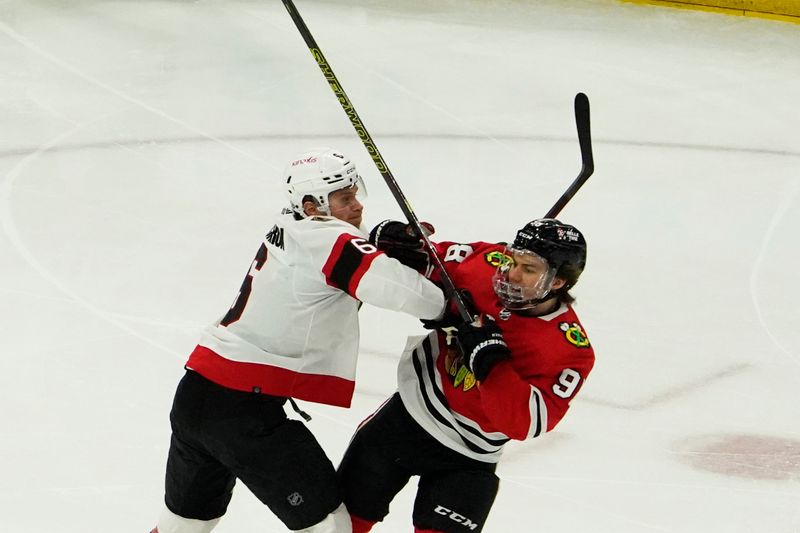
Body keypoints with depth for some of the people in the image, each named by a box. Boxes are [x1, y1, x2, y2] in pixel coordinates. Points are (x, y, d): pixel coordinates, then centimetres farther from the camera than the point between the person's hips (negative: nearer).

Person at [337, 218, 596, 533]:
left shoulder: (571, 351, -22)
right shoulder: (488, 263, -13)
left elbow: (527, 422, -29)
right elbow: (429, 260, 3)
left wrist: (489, 361, -38)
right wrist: (394, 241, -19)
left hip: (465, 458, -3)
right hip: (410, 410, 4)